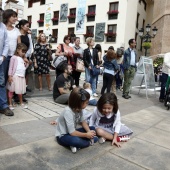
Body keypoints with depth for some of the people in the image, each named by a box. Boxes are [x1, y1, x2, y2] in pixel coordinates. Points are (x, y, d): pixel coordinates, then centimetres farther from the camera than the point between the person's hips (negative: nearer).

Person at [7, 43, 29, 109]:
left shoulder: (23, 59, 16)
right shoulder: (14, 57, -5)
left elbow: (24, 67, 20)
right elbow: (10, 67, -8)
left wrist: (27, 63, 2)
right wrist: (9, 76, -13)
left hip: (22, 76, 7)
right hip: (15, 76, -6)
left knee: (20, 90, 15)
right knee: (11, 90, 2)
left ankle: (21, 103, 27)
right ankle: (10, 104, 9)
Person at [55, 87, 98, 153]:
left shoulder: (79, 108, -9)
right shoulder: (68, 112, -31)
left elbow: (83, 121, 2)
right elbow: (72, 132, -30)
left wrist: (89, 131, -16)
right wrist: (86, 135, -21)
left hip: (72, 132, 9)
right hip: (63, 136, -8)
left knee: (92, 129, 2)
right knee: (76, 140, -39)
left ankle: (76, 145, -12)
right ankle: (89, 142, -9)